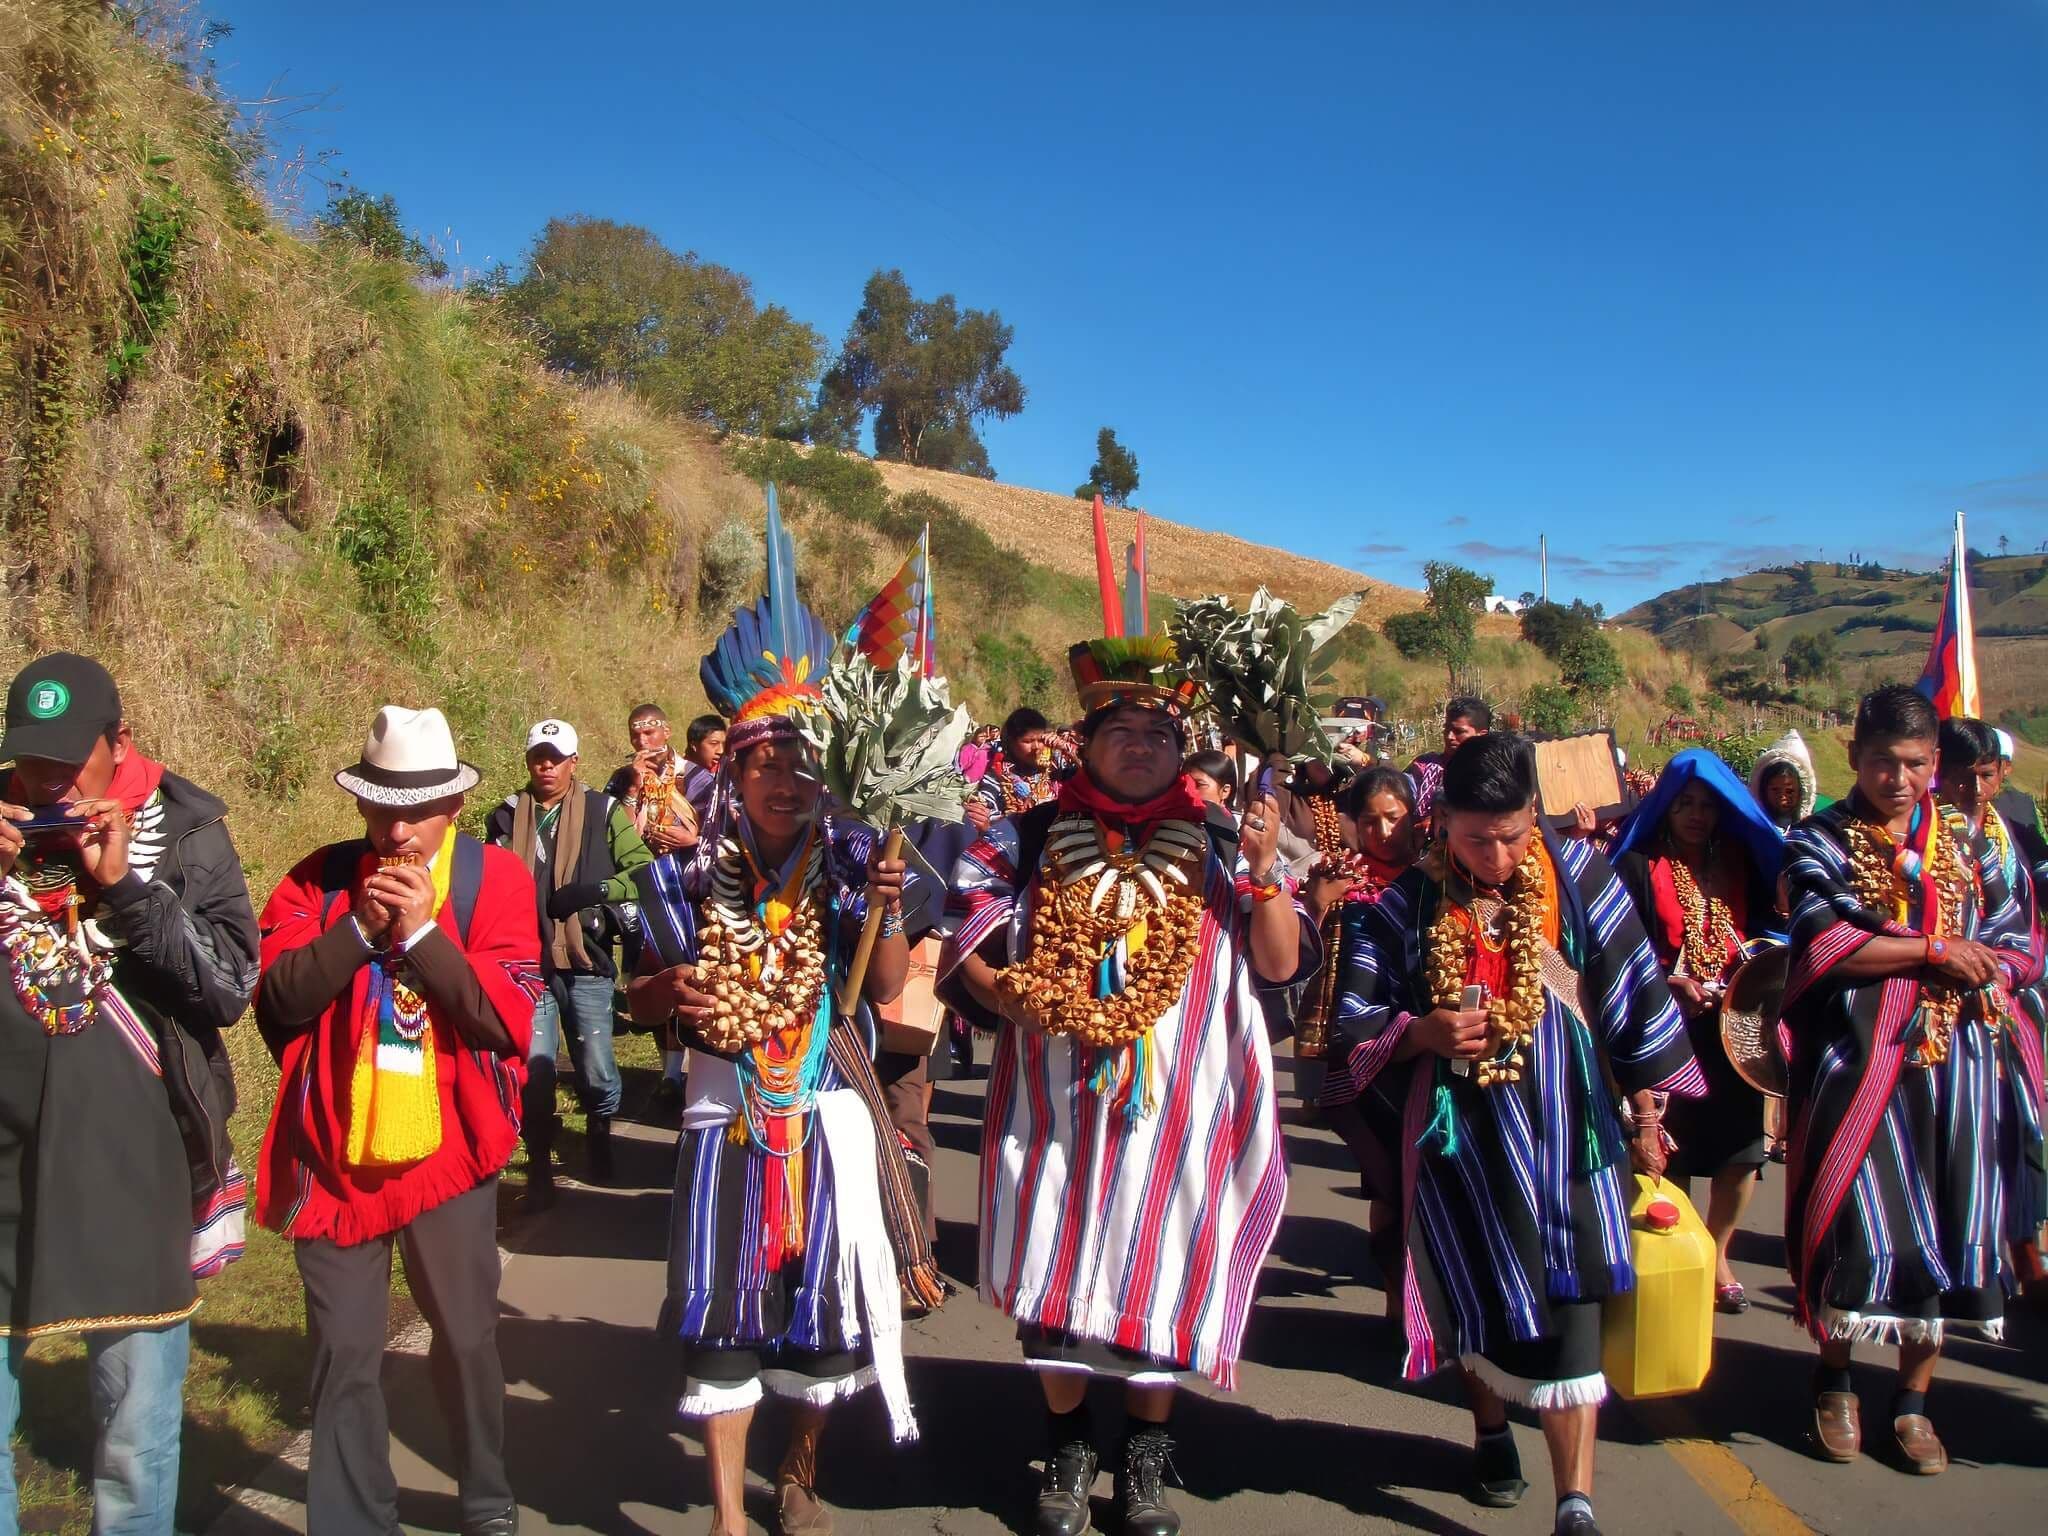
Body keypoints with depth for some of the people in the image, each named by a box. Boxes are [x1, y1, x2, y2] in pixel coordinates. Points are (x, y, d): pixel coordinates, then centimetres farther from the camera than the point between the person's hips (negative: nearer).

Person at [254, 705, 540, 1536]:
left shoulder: (495, 877, -3)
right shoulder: (321, 878, 3)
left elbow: (509, 1013, -12)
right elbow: (277, 993, -7)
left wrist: (422, 931, -18)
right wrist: (361, 928, -17)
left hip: (447, 1151, -1)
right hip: (335, 1152, 1)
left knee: (466, 1339, 12)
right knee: (342, 1350, 7)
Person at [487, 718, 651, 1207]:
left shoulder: (604, 811, 2)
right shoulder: (507, 816, 9)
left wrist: (595, 891, -16)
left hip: (586, 961, -1)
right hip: (527, 964, 1)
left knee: (596, 1070, 4)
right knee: (533, 1071, -1)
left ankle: (599, 1141, 33)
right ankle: (539, 1171, 13)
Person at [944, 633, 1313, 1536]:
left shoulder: (1217, 847, 3)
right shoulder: (1026, 840, 3)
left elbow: (1282, 965, -1)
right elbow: (965, 941, 4)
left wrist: (1263, 873, -15)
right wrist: (1015, 998, -15)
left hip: (1176, 1107, 0)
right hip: (1056, 1105, 0)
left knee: (1160, 1278, 8)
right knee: (1054, 1273, 7)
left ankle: (1144, 1462, 28)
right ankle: (1067, 1449, 29)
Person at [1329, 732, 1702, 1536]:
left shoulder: (1575, 874, -5)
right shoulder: (1403, 904, -6)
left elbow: (1632, 991, 2)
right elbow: (1355, 1024, -2)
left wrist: (1646, 1114, 5)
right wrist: (1423, 1033, -22)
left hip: (1564, 1123, 0)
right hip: (1463, 1130, 1)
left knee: (1568, 1296, -6)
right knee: (1483, 1289, 13)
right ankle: (1491, 1431, 40)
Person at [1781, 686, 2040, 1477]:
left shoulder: (1966, 842, 12)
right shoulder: (1820, 841, 1)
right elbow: (1822, 943, -14)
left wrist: (1979, 973, -11)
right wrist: (1935, 948, -11)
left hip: (1958, 1058, 4)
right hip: (1861, 1057, -3)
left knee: (1950, 1222, 5)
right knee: (1860, 1219, -5)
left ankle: (1914, 1397, 21)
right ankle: (1834, 1377, 19)